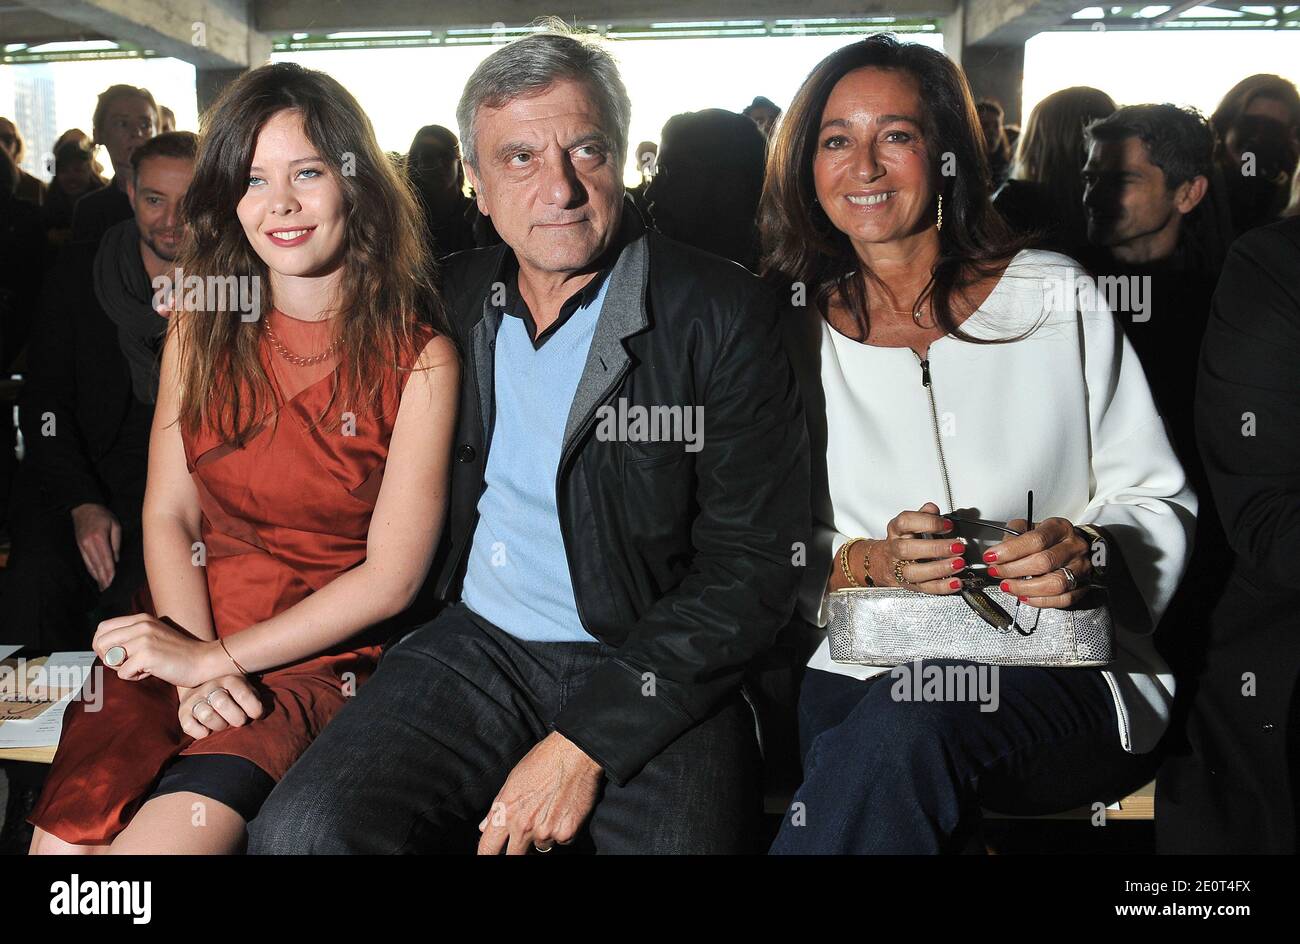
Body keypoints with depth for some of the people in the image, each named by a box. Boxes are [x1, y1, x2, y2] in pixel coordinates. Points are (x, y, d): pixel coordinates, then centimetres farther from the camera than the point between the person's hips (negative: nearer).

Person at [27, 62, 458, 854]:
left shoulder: (419, 359, -7)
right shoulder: (201, 327, 7)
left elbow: (391, 577, -9)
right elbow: (168, 515, 4)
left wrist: (218, 659, -11)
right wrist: (191, 662, -11)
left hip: (321, 656, -3)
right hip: (182, 642, 4)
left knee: (158, 837, -25)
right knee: (62, 837, -18)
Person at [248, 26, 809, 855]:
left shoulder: (723, 314, -7)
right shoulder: (451, 298, 9)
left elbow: (753, 567, -11)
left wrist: (586, 745, -16)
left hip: (652, 673, -3)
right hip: (474, 649, 3)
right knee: (301, 829, -19)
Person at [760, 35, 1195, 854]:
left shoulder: (1054, 295, 5)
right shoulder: (797, 327, 8)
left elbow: (1158, 503, 5)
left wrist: (1083, 549, -16)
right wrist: (869, 563, -14)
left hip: (1063, 670, 0)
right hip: (859, 672, 1)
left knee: (906, 729, -32)